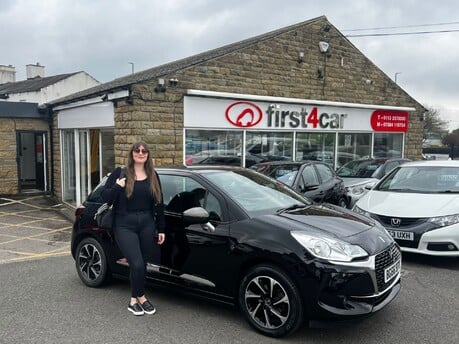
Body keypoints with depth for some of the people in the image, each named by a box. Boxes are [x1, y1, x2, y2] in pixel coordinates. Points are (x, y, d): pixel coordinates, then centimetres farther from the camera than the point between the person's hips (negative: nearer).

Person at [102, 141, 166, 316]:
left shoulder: (153, 176, 9)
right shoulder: (120, 173, 1)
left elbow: (159, 203, 11)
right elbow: (105, 196, 0)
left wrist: (161, 229, 10)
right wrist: (118, 187, -18)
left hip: (147, 224, 4)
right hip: (125, 225, -3)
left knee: (143, 264, 7)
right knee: (137, 264, -12)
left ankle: (134, 300, 25)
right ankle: (141, 297, 13)